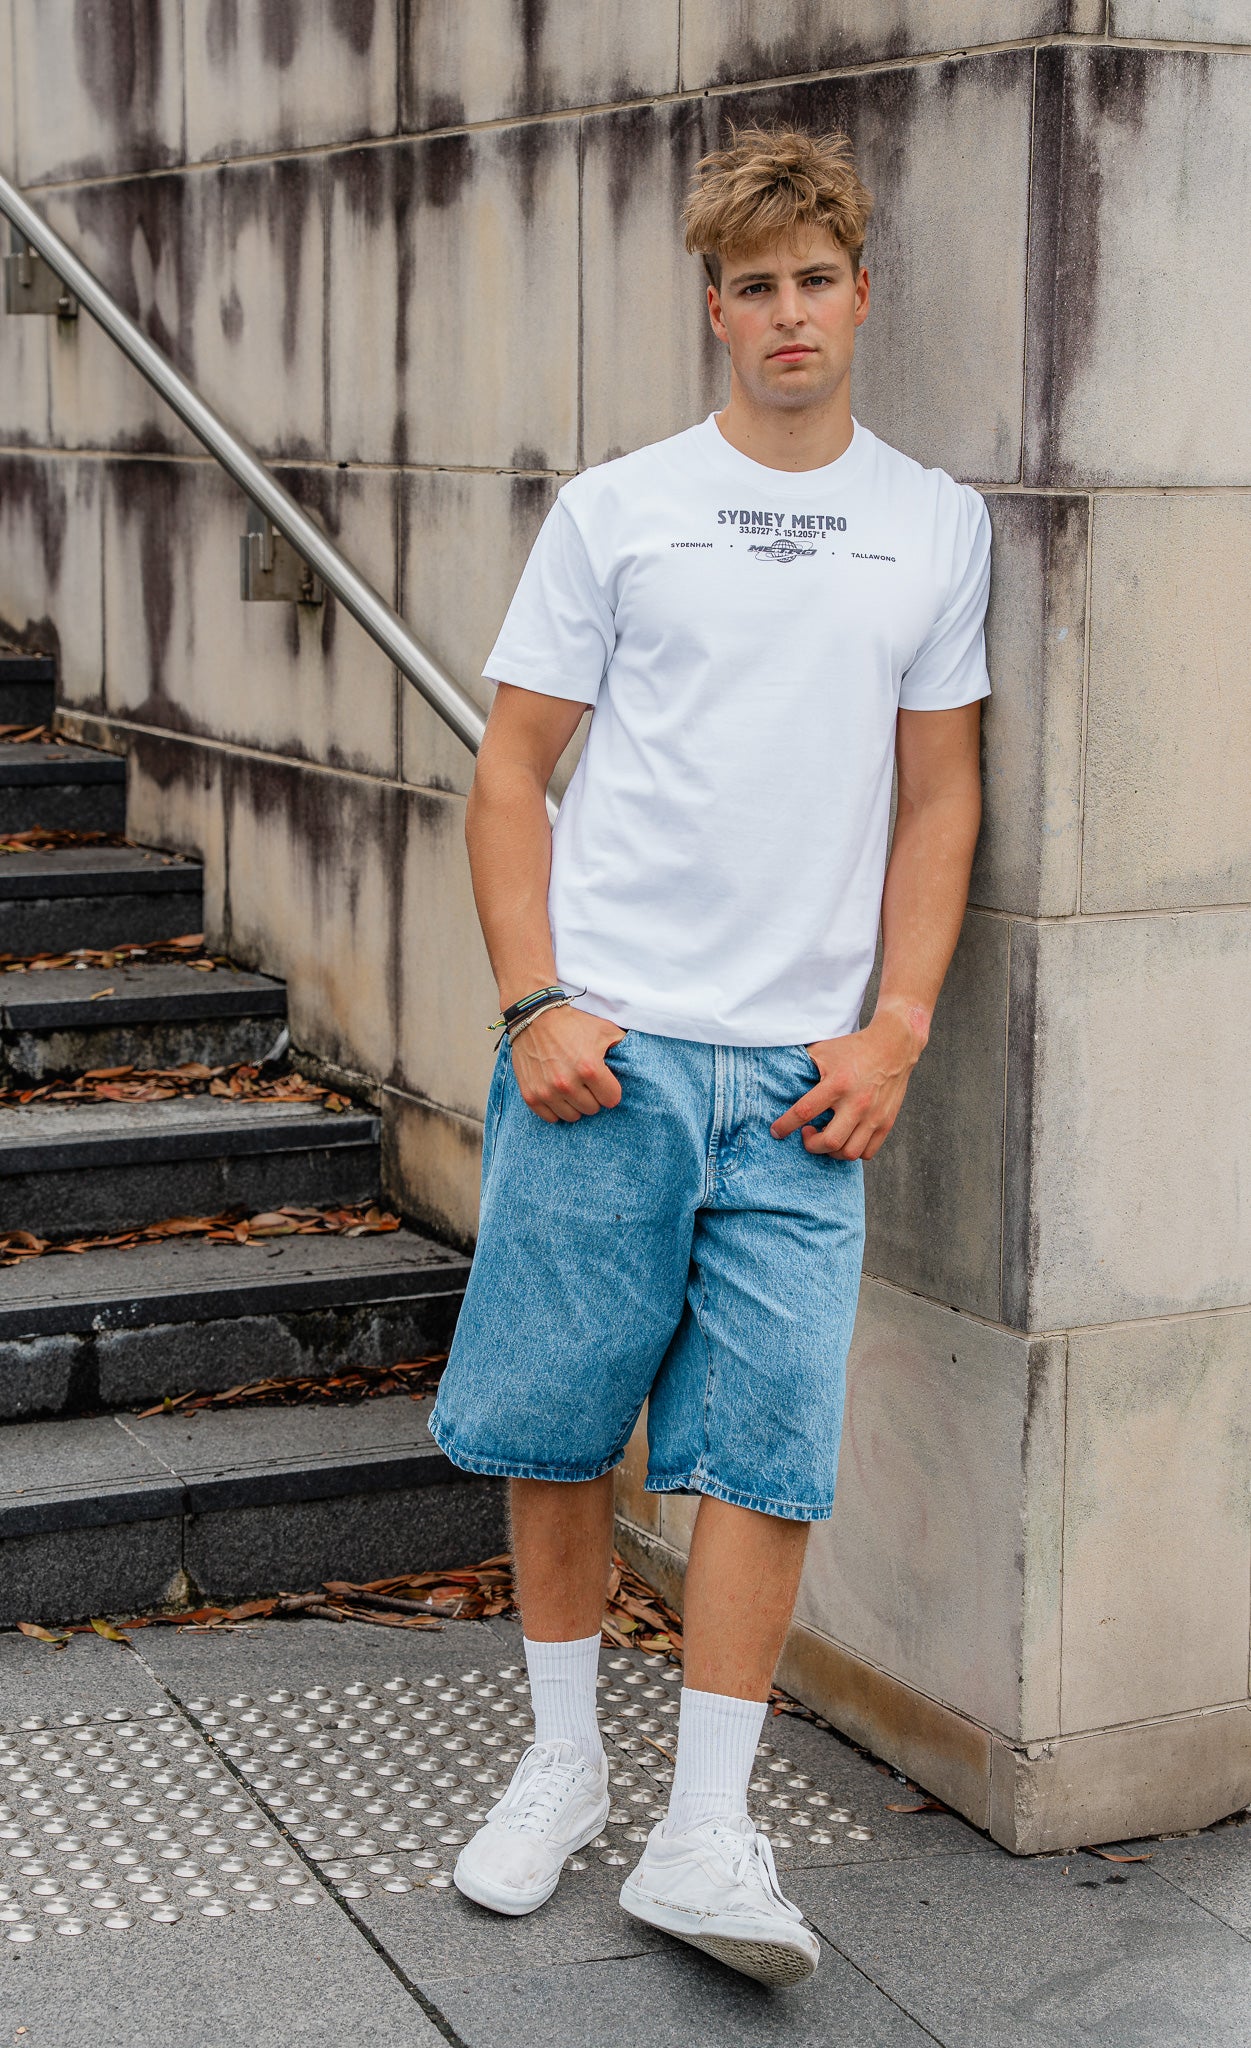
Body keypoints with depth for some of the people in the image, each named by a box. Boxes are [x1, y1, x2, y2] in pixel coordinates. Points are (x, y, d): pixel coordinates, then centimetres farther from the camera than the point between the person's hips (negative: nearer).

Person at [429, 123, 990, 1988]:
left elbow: (940, 796, 12)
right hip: (604, 1049, 0)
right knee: (552, 1427, 6)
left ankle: (705, 1838, 8)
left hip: (803, 1068, 1)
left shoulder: (938, 526, 10)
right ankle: (563, 1764, 25)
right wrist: (534, 1006, -6)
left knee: (772, 1450, -3)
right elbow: (512, 772, 5)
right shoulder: (615, 510, 5)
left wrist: (896, 1027, 1)